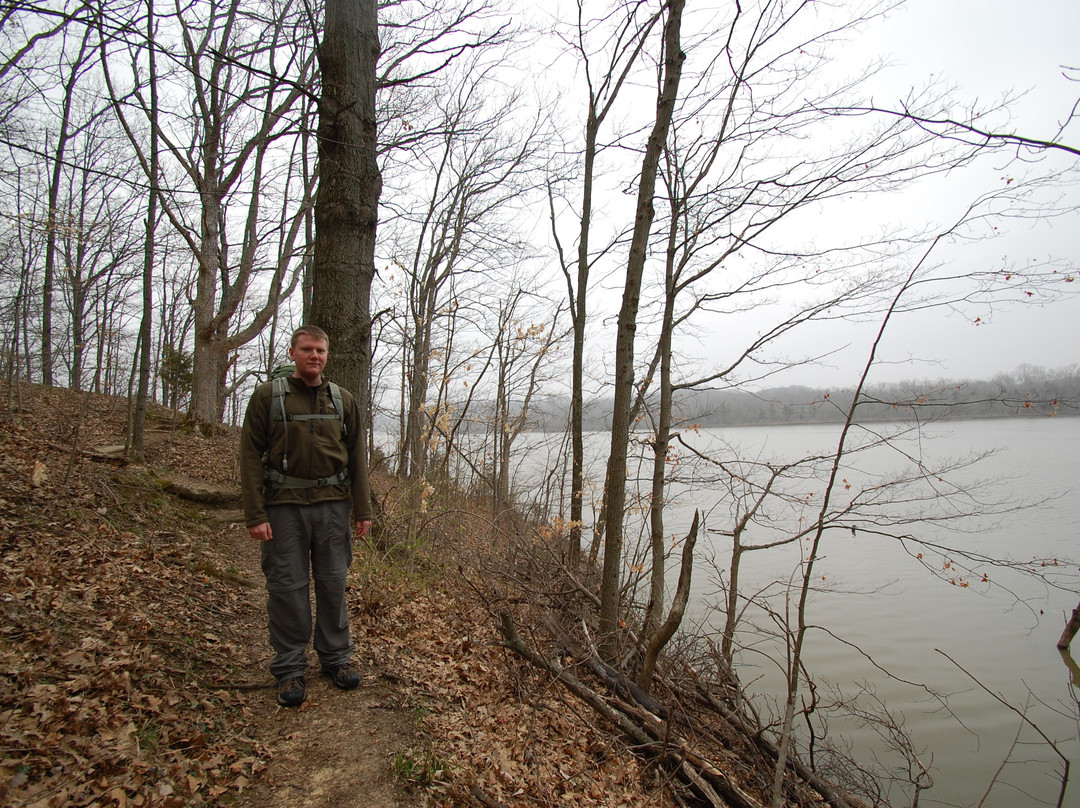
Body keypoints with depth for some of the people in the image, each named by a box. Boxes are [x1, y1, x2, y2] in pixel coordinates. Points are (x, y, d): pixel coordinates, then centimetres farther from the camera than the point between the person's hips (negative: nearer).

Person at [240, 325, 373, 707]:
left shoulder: (343, 400, 10)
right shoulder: (268, 396, 2)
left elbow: (357, 457, 10)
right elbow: (251, 455, -2)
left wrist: (362, 509, 6)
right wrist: (254, 514, -9)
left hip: (332, 504, 2)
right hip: (284, 505, -2)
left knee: (333, 582, 9)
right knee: (287, 586, 4)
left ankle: (336, 657, 25)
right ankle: (289, 669, 18)